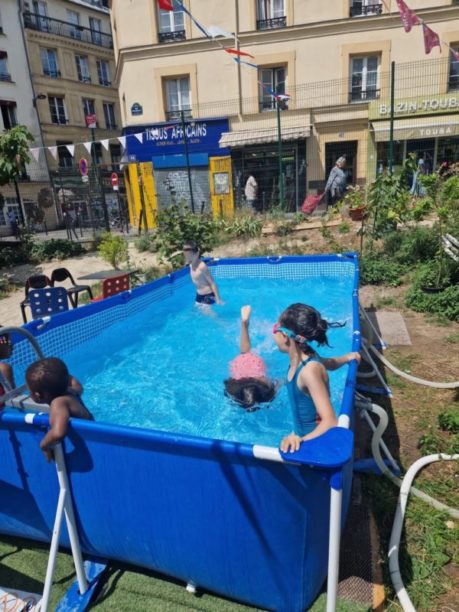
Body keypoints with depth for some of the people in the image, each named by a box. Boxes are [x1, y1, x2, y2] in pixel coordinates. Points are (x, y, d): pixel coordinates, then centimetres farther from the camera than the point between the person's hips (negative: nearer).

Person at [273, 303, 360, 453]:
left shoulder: (309, 370, -30)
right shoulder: (301, 356, -6)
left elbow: (331, 422, -35)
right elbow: (330, 364, 14)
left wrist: (301, 440, -47)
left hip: (316, 440, -7)